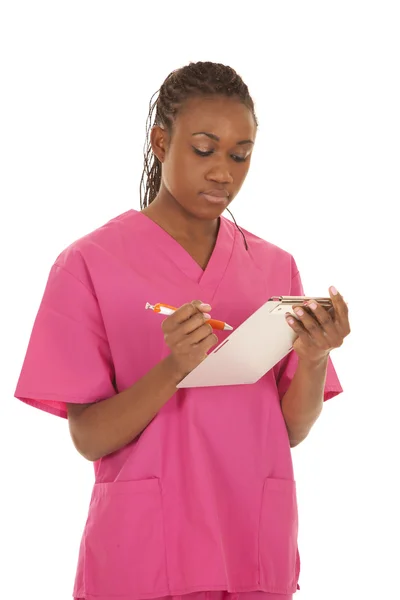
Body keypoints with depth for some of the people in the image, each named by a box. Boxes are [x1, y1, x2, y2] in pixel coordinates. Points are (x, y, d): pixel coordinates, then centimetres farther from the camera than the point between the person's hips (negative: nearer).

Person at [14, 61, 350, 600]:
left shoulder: (276, 267, 5)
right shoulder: (90, 263, -7)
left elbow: (292, 430, 3)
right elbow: (89, 438, -10)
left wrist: (315, 358, -16)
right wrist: (173, 368, -25)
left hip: (257, 552, 4)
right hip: (142, 554, -3)